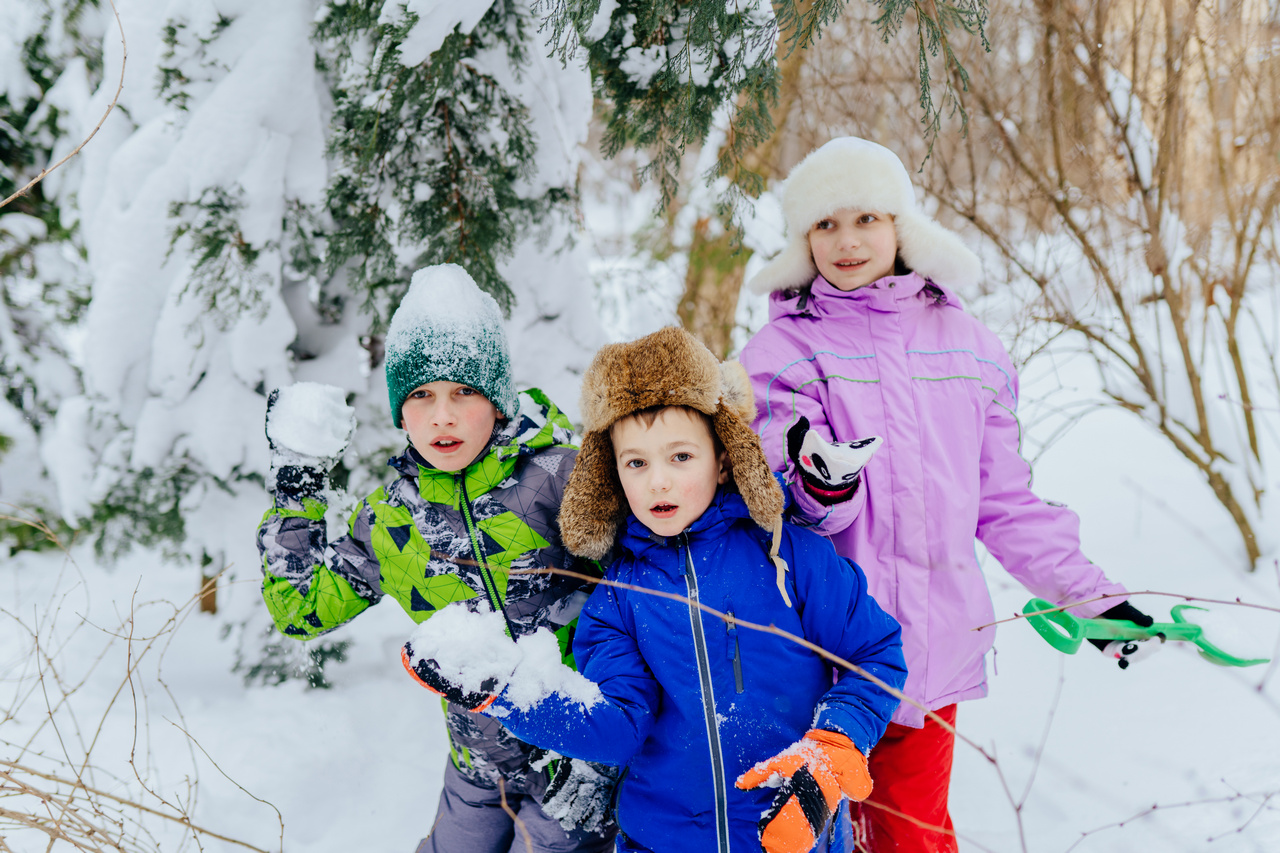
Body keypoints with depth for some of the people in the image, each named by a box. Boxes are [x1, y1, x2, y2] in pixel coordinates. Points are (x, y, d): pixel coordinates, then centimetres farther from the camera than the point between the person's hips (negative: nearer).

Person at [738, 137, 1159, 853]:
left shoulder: (966, 344, 8)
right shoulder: (786, 349, -3)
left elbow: (1005, 498, 14)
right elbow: (802, 509, -11)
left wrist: (1091, 592, 9)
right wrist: (822, 483, -33)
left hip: (934, 646, 3)